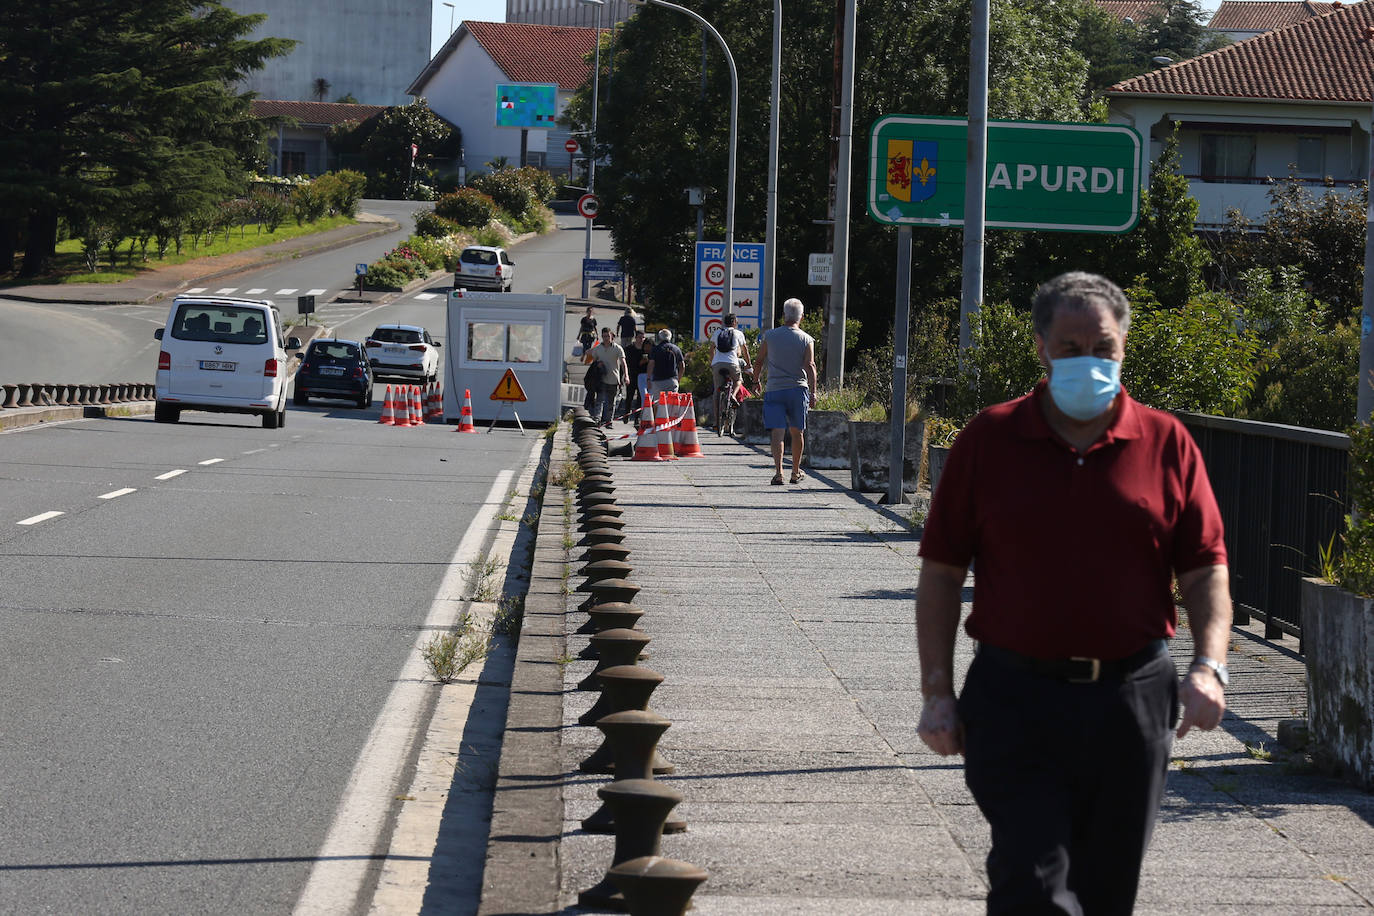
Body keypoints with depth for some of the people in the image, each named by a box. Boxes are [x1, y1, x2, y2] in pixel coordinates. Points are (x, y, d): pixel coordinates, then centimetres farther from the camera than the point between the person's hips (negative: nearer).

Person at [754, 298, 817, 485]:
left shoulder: (769, 336, 2)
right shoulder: (807, 340, 1)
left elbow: (759, 361, 8)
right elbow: (810, 366, -8)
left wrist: (756, 379, 26)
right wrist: (813, 393, -10)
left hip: (774, 390, -1)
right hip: (798, 389, 1)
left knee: (776, 432, -6)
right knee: (797, 432, 14)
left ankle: (778, 471, -20)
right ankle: (796, 472, 24)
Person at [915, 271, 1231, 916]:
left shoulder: (1166, 444, 5)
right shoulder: (988, 440, 2)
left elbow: (1206, 570, 6)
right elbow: (941, 572, 4)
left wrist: (1209, 666, -10)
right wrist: (937, 692, -2)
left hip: (1130, 700, 2)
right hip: (1014, 699, -2)